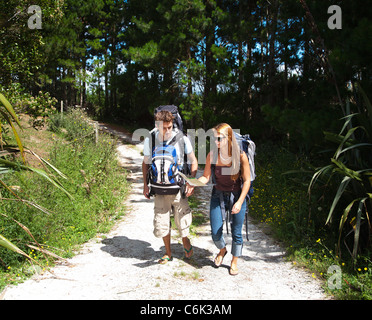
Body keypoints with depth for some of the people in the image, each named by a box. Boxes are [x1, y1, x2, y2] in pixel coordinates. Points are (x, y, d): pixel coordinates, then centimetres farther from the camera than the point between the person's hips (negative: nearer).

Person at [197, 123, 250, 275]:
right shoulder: (212, 155, -12)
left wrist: (240, 202, -19)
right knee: (216, 233, 2)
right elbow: (206, 177, -5)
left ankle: (234, 262, 35)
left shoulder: (240, 156, -17)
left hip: (237, 195, -2)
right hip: (218, 196, 2)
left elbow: (247, 180, -11)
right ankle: (222, 250, 38)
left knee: (236, 233, 8)